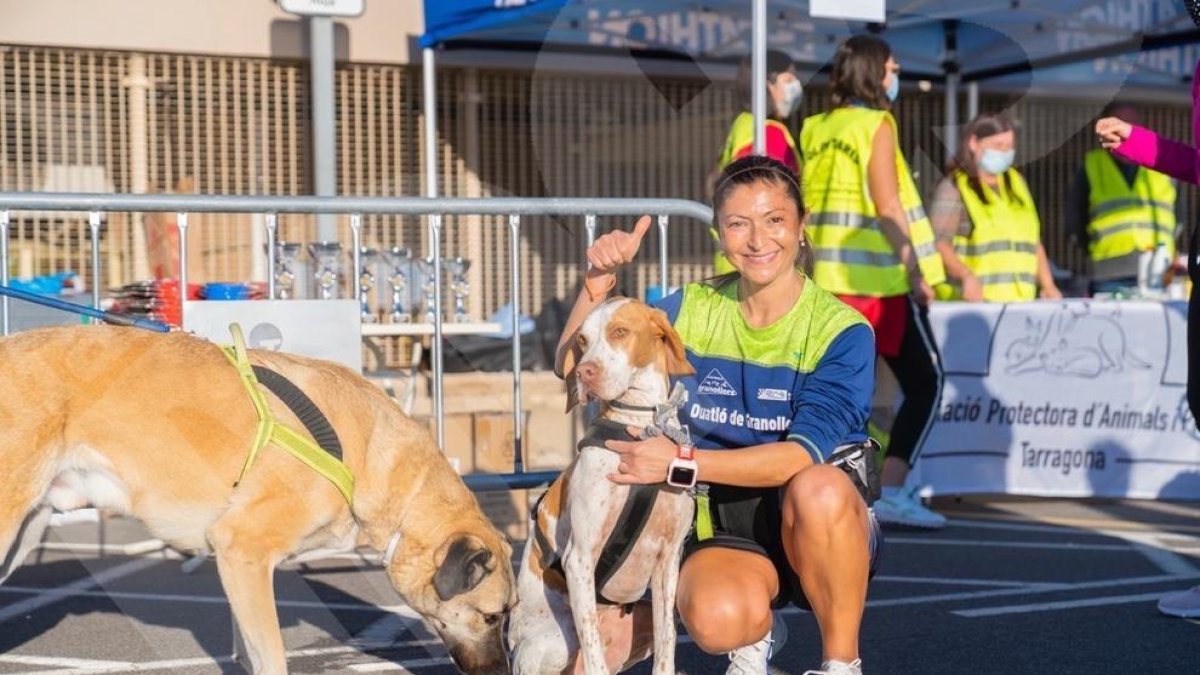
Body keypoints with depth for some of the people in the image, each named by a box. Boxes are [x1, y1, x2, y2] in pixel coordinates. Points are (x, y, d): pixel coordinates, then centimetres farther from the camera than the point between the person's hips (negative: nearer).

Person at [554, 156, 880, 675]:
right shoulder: (692, 309, 1)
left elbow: (805, 455, -22)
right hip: (722, 529, 1)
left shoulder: (841, 330, -10)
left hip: (817, 529, -1)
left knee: (820, 488, -37)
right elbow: (573, 366, 1)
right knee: (719, 619, -33)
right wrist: (599, 279, -16)